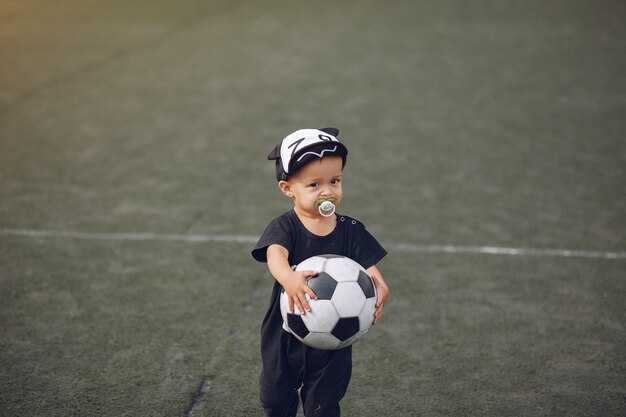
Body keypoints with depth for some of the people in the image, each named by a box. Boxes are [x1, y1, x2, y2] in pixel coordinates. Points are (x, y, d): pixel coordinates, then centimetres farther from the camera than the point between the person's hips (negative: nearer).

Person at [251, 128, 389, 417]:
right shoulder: (284, 228, -14)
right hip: (285, 336, -1)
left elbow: (369, 269, -14)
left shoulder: (351, 231, -5)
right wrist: (288, 278, -58)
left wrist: (379, 287, -39)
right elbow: (275, 254, -35)